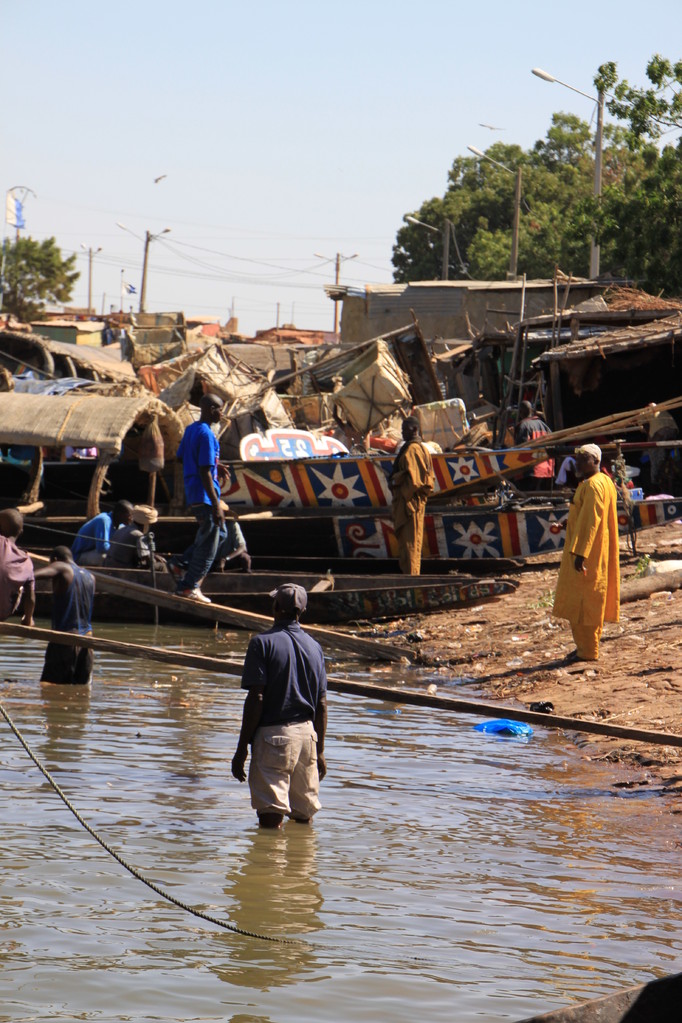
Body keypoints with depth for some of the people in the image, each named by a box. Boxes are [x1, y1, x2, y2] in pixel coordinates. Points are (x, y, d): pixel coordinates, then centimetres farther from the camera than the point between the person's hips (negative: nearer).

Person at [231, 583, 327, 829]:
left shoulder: (263, 643, -8)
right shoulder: (314, 647, 8)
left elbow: (255, 699, -13)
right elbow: (321, 705, 10)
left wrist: (242, 748, -9)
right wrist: (319, 751, 17)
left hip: (273, 734, -5)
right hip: (307, 734, 6)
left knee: (270, 818, -7)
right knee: (304, 817, 14)